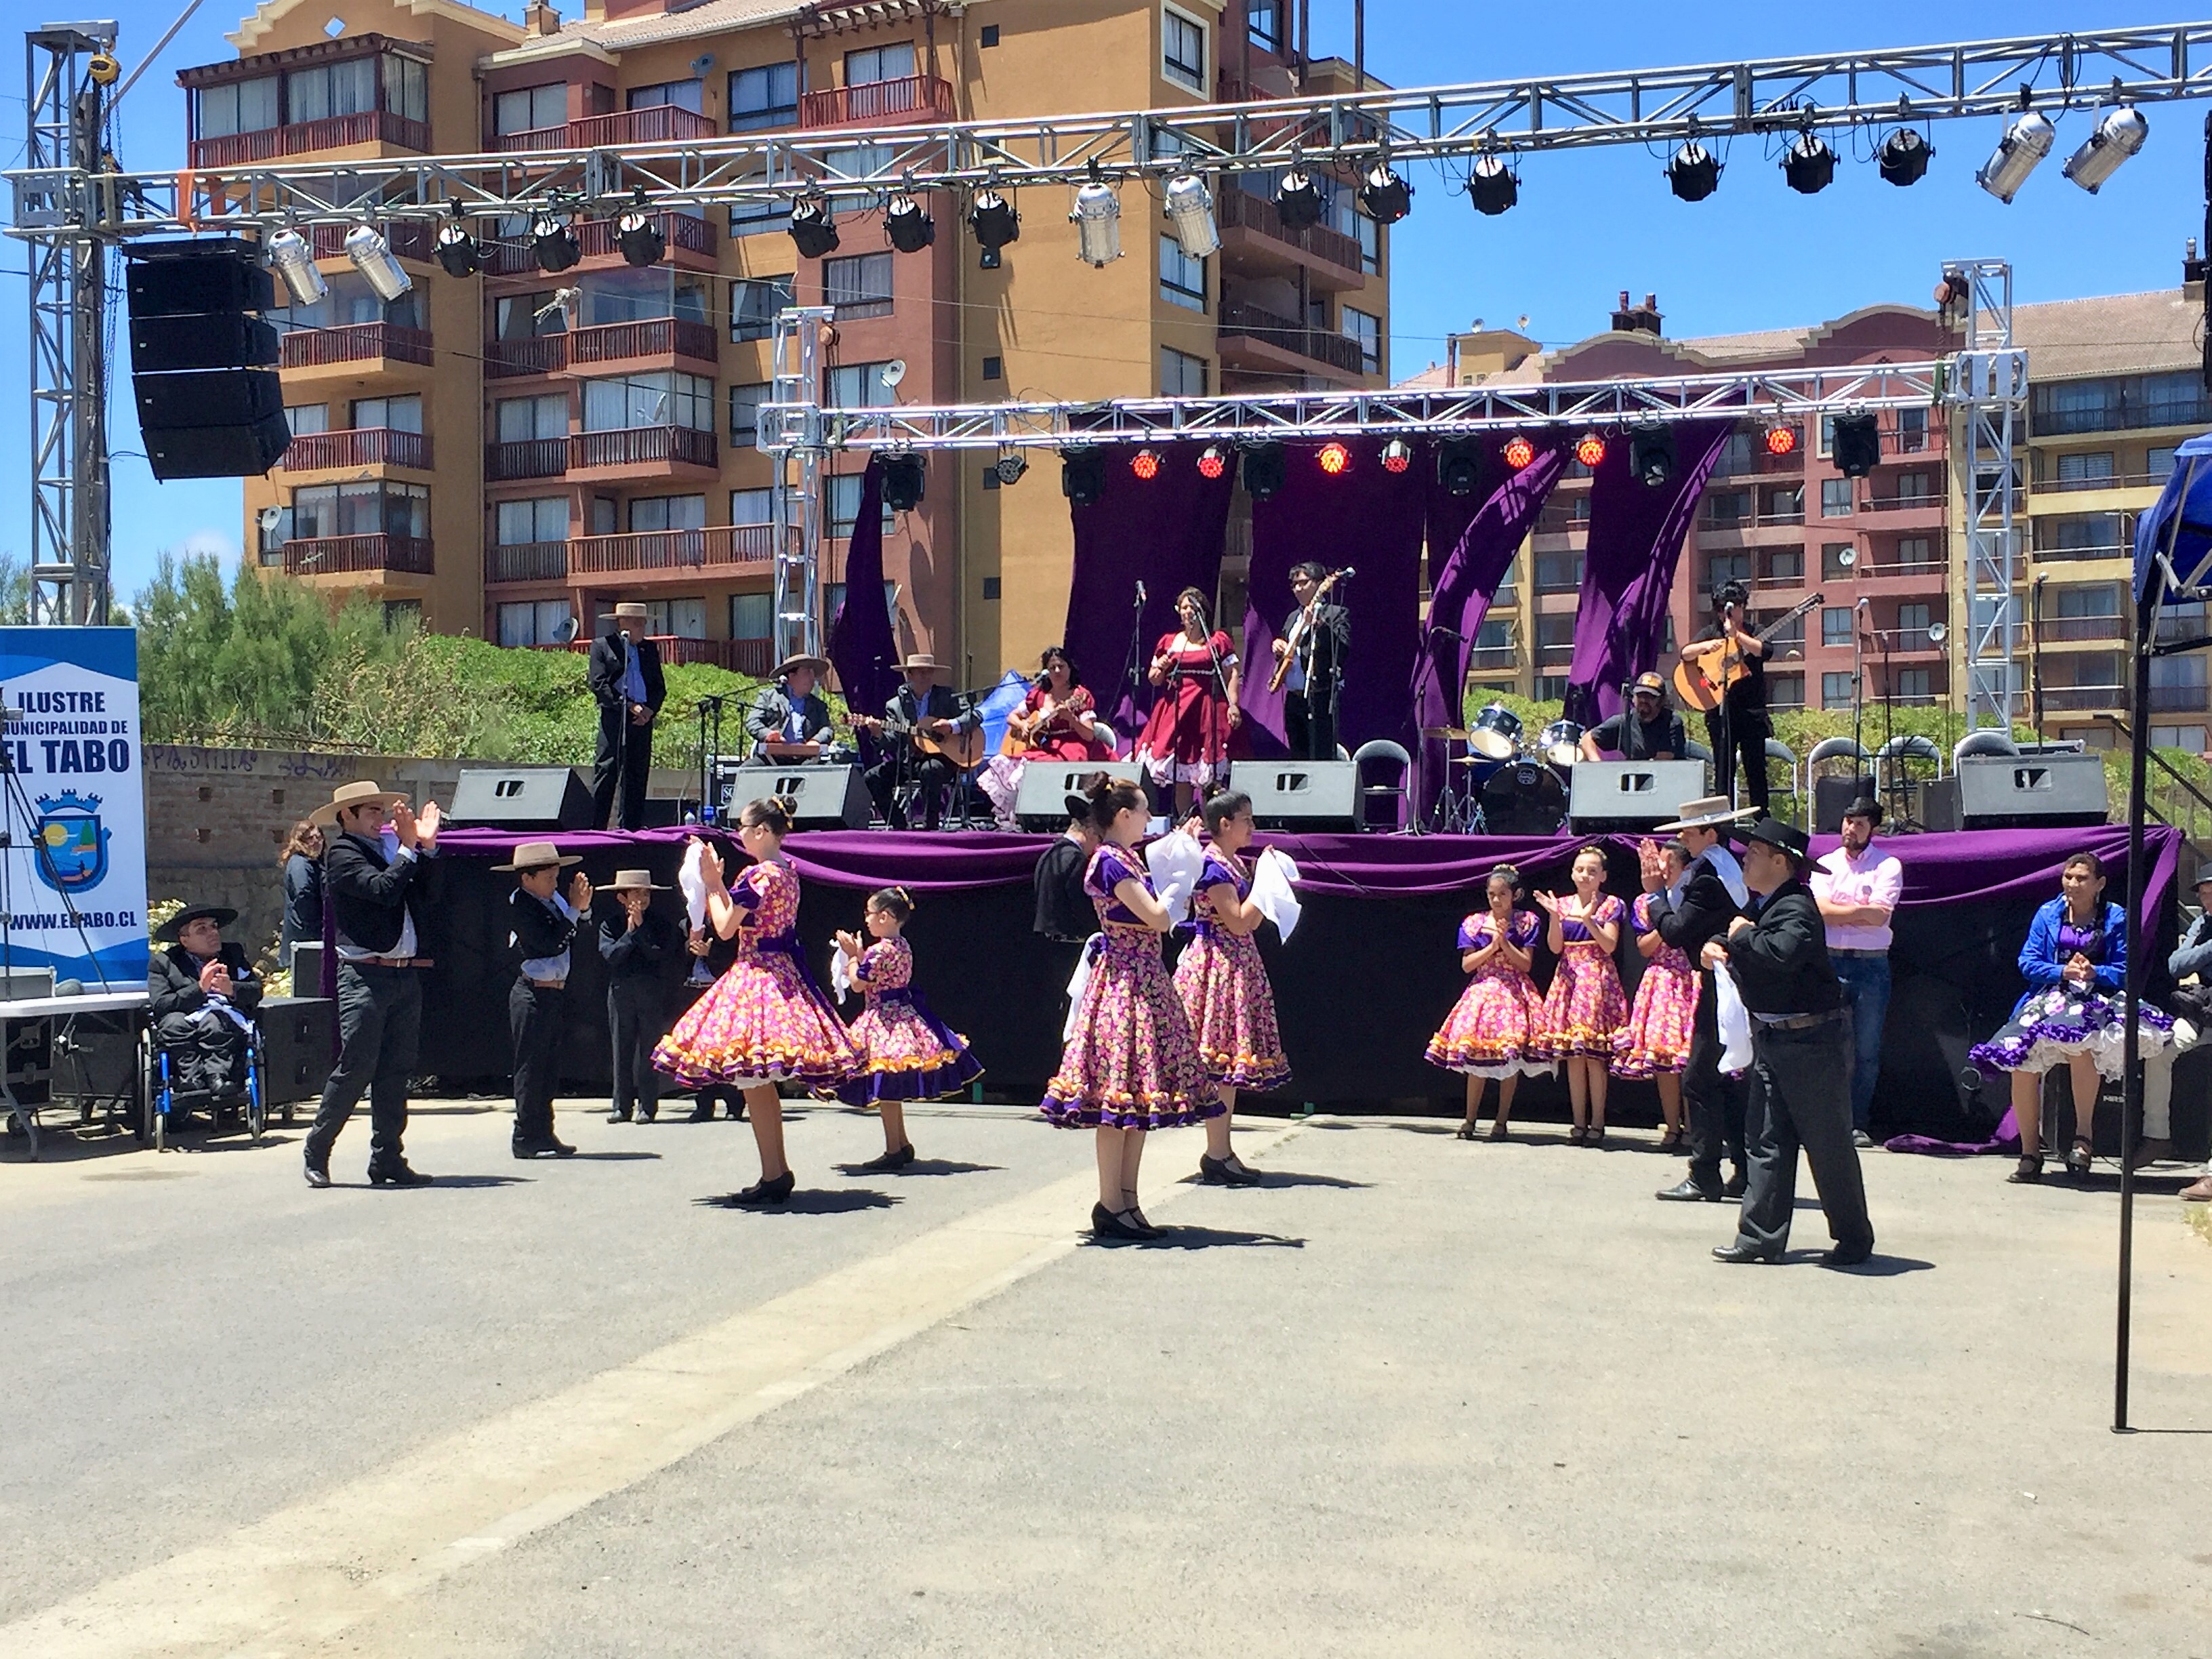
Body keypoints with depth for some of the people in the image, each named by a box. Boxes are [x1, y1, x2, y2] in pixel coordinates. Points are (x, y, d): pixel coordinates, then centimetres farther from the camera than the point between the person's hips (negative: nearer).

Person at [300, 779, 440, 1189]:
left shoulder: (387, 847, 17)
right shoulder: (341, 854, -4)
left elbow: (423, 897, 13)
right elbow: (383, 889, -19)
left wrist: (427, 846, 7)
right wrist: (409, 848, -12)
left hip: (405, 973, 7)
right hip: (364, 975, -7)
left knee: (396, 1070, 8)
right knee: (355, 1067, -7)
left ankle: (387, 1159, 14)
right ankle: (316, 1152, 6)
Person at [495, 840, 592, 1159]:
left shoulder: (554, 900, 9)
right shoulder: (520, 906, -13)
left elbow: (576, 936, 8)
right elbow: (551, 944, -22)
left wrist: (582, 908, -6)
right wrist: (574, 909, -17)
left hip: (555, 992, 8)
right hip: (533, 994, -8)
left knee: (549, 1066, 12)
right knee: (531, 1066, -3)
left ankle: (543, 1133, 18)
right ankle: (526, 1138, 2)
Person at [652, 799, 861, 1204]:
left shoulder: (757, 874, -16)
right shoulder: (788, 873, 13)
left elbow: (725, 927, -14)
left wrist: (712, 882, -3)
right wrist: (716, 881, 16)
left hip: (756, 974, -10)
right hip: (782, 972, 10)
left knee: (753, 1086, -7)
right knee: (763, 1087, 14)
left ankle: (774, 1176, -7)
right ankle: (779, 1173, 17)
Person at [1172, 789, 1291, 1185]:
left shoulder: (1234, 863, 15)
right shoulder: (1214, 866, -14)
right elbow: (1239, 922, -20)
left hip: (1236, 965, 10)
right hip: (1217, 964, -10)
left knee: (1229, 1066, 11)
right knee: (1221, 1063, -8)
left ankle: (1222, 1152, 16)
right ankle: (1217, 1156, -5)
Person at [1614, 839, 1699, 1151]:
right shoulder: (1648, 902, 10)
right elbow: (1645, 949, 4)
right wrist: (1664, 926, -11)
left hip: (1691, 982, -3)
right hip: (1661, 982, 3)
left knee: (1691, 1058, -9)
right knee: (1662, 1057, 0)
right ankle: (1672, 1128, 7)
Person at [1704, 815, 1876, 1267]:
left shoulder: (1797, 907, -18)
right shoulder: (1763, 906, 11)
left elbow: (1784, 953, -39)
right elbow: (1753, 964, 27)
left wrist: (1744, 935, -22)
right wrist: (1720, 948, 5)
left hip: (1808, 1039, -9)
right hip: (1769, 1038, 9)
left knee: (1828, 1144, 2)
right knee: (1766, 1139, 9)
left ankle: (1855, 1238, 15)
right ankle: (1761, 1238, 13)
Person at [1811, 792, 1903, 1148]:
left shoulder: (1888, 866, 2)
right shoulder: (1825, 864, 11)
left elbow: (1879, 917, -11)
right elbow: (1822, 911, -4)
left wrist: (1839, 913, -6)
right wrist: (1863, 910, -6)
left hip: (1871, 964, -1)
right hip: (1831, 962, 1)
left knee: (1867, 1051, 2)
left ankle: (1858, 1124, 10)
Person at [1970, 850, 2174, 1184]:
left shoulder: (2115, 919, 9)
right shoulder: (2048, 915, 14)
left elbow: (2124, 972, 4)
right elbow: (2028, 963, 8)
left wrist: (2093, 973, -15)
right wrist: (2063, 972, -9)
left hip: (2097, 1000, -2)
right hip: (2048, 996, 2)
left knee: (2081, 1039, -39)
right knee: (2023, 1061, -24)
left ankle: (2084, 1132, -22)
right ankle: (2030, 1153, -12)